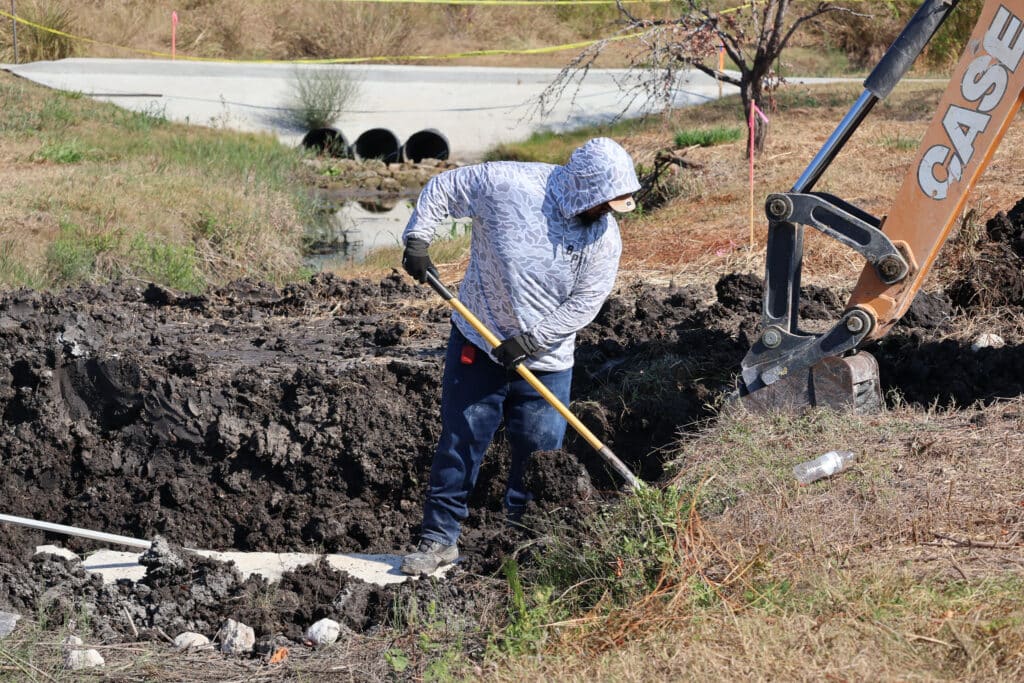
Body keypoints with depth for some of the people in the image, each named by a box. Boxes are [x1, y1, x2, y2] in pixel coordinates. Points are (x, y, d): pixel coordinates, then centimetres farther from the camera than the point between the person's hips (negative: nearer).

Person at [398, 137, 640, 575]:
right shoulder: (508, 184, -18)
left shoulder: (604, 236, -9)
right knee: (460, 444, 2)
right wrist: (416, 239, -16)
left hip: (546, 362, 2)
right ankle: (439, 538, 13)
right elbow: (442, 189, -5)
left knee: (539, 457, 5)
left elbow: (585, 304, -8)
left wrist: (531, 340, -17)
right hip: (479, 343, -2)